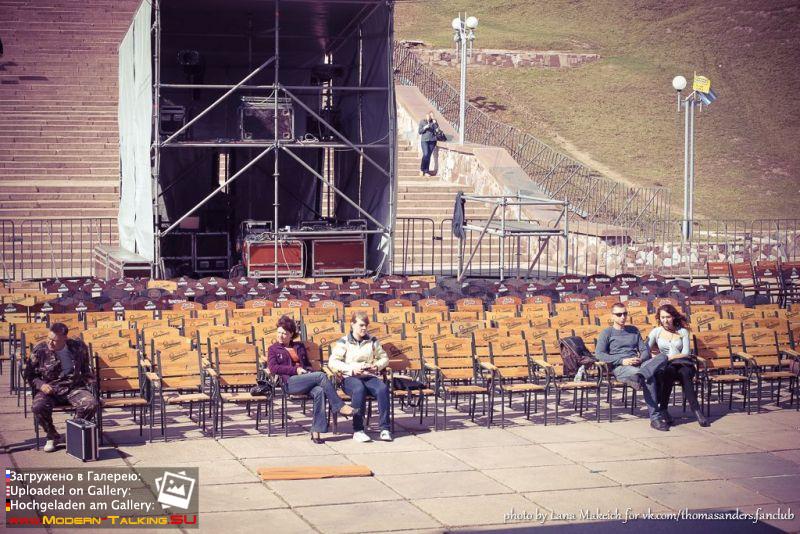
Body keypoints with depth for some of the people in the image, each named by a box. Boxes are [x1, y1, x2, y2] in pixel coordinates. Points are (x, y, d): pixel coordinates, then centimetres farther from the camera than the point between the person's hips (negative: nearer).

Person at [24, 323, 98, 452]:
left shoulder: (78, 347, 0)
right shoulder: (40, 351, -5)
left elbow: (86, 369, 20)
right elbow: (29, 375, 5)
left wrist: (91, 383, 8)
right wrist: (40, 385, -12)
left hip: (74, 388, 1)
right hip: (49, 389, -1)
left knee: (91, 404, -29)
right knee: (38, 407, -33)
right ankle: (53, 436, -4)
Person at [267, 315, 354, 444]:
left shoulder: (299, 346, 28)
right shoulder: (273, 349, 16)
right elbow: (273, 368, 0)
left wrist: (308, 369, 7)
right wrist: (296, 369, -8)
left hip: (305, 379, 4)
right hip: (289, 382, -4)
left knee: (319, 391, -33)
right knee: (321, 375, -29)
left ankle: (316, 431, -37)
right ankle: (339, 406, -23)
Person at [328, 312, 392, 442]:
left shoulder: (372, 341, 17)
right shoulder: (343, 342, 6)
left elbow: (384, 358, 24)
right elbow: (332, 362, -3)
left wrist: (377, 366, 1)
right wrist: (352, 369, -14)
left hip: (370, 376, 3)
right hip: (350, 378, -3)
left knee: (383, 388, -31)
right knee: (359, 389, -39)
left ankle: (384, 428, -28)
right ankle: (358, 430, -34)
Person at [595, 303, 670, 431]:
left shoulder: (633, 330, 28)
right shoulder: (606, 333, 12)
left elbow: (645, 349, 21)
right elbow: (599, 354, -3)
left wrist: (641, 359, -6)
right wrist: (622, 361, -15)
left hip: (638, 364, 5)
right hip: (620, 368, -5)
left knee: (662, 357, -30)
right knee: (649, 378, -37)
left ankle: (639, 376, -52)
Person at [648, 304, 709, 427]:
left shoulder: (682, 331, 13)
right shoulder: (656, 332, 13)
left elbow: (685, 353, 3)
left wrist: (669, 357, -13)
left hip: (682, 364, 0)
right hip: (664, 366, 0)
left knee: (685, 372, -36)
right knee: (669, 371, -38)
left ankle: (696, 409, -39)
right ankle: (663, 408, -34)